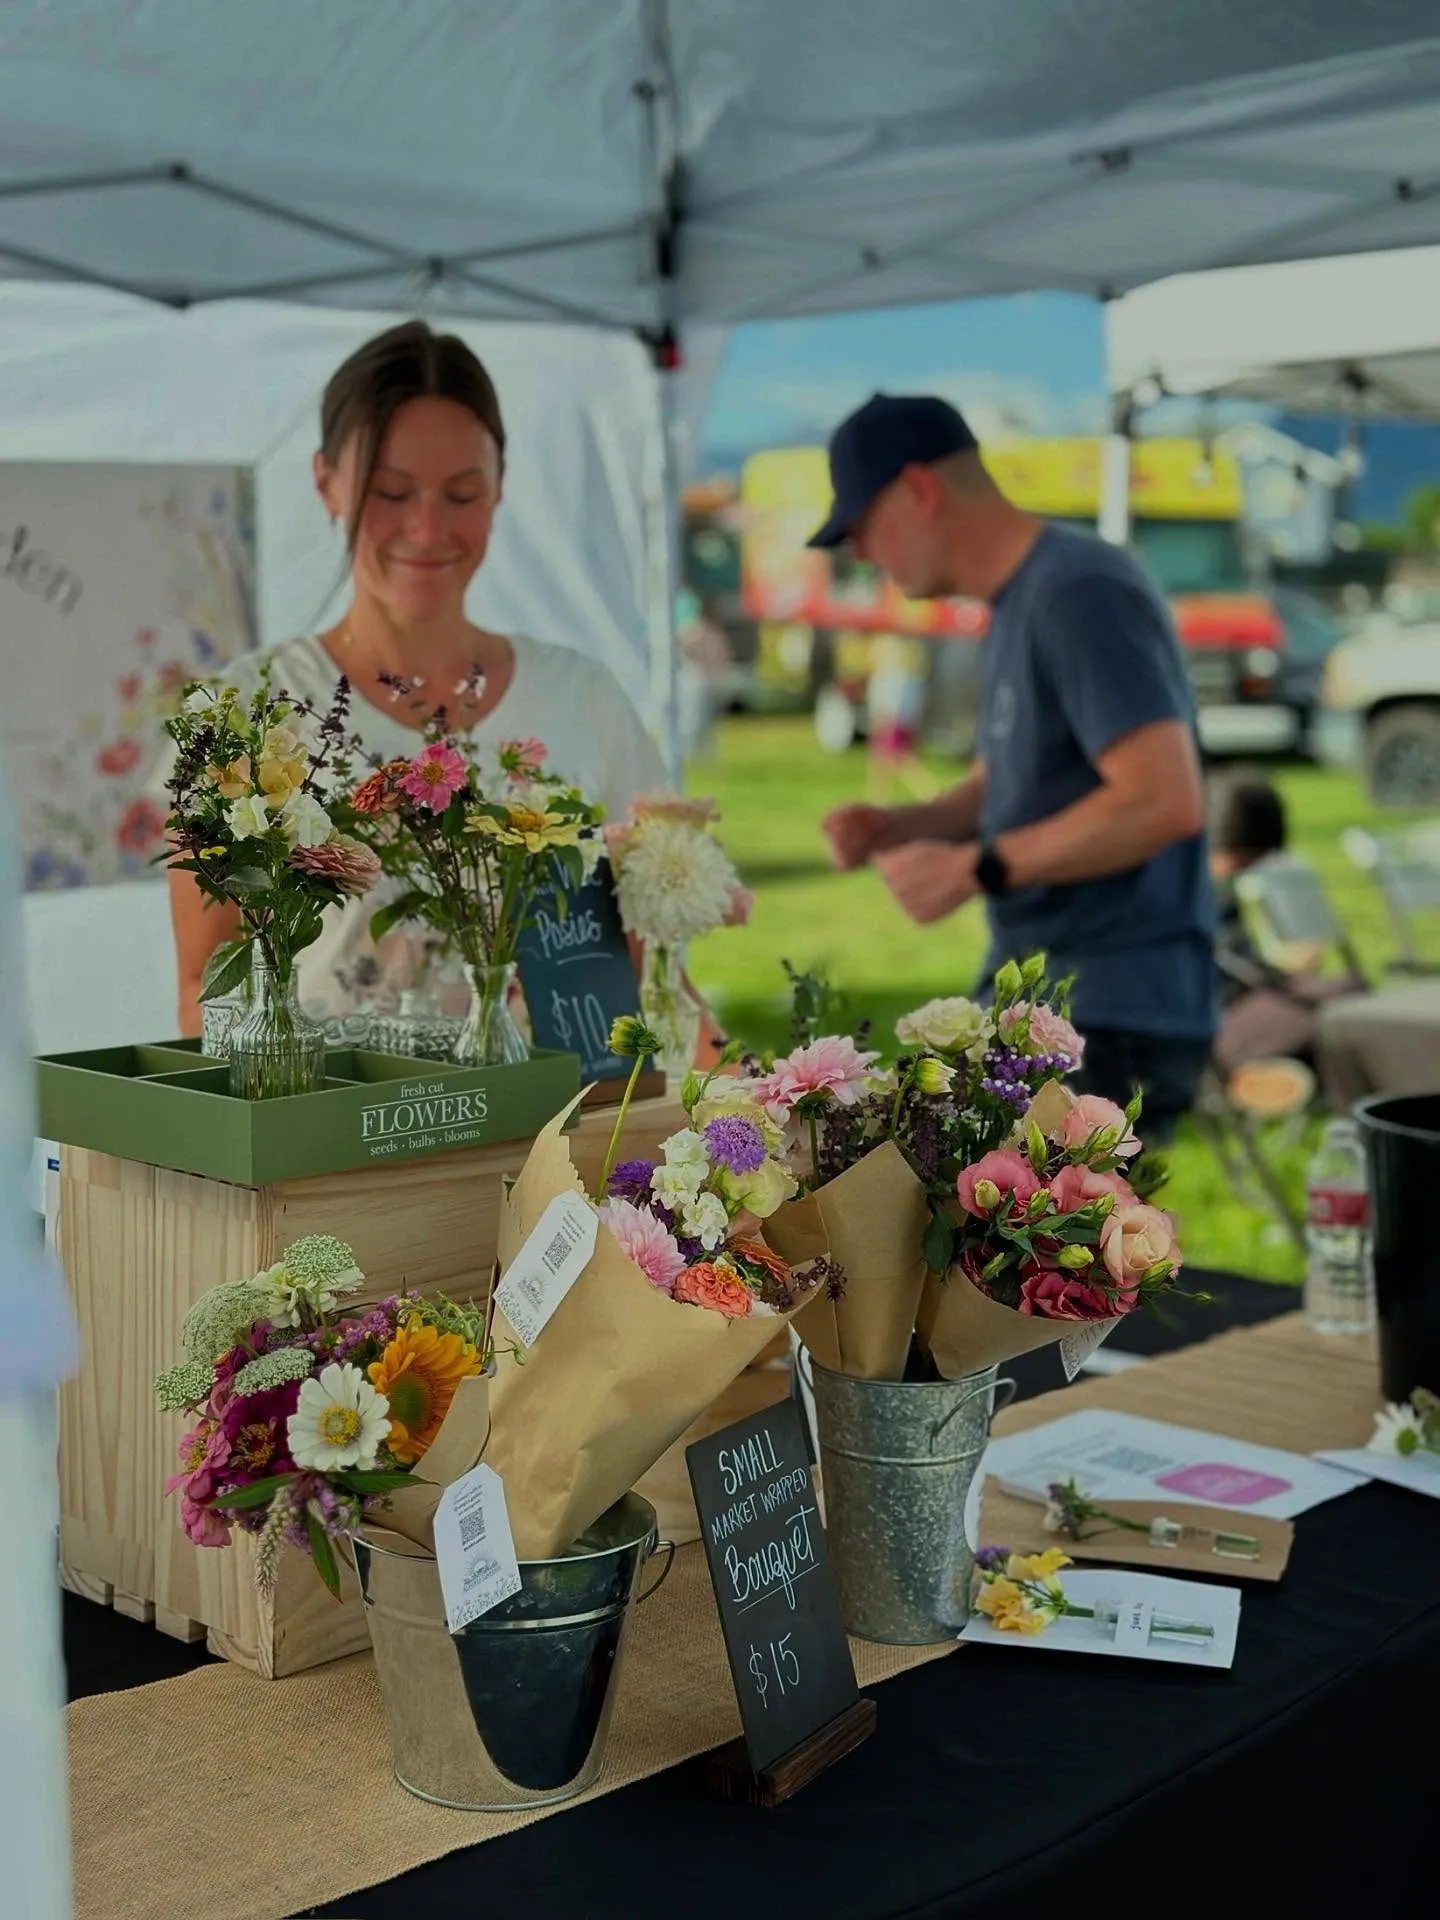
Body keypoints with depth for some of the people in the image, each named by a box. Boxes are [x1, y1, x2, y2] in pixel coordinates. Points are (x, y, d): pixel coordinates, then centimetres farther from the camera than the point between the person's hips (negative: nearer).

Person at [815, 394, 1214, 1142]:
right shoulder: (1015, 606, 14)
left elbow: (1164, 800, -25)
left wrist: (976, 868, -21)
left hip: (1110, 1020, -10)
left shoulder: (1078, 593, -15)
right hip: (1034, 1008, 10)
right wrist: (900, 826, 6)